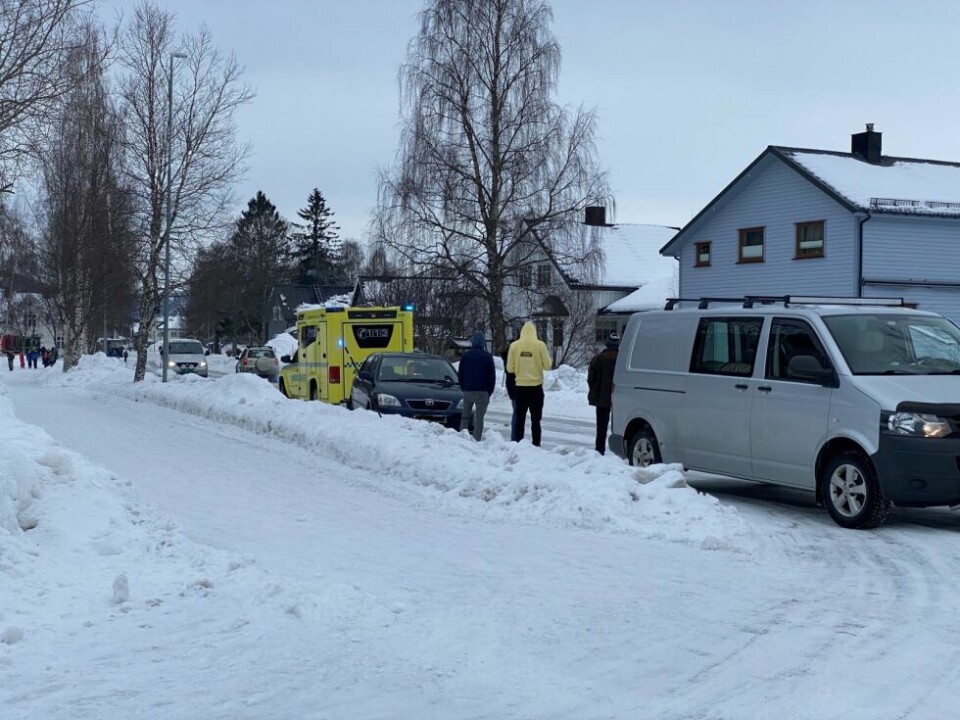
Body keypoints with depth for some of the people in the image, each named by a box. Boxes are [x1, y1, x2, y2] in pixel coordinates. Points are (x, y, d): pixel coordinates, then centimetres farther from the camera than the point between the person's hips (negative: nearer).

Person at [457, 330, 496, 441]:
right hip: (482, 392, -2)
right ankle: (476, 440, -7)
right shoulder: (488, 357, -4)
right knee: (479, 418, -2)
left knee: (465, 417, 12)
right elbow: (492, 376, 0)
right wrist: (489, 392, 10)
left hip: (467, 391, 3)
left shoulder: (465, 355, 3)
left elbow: (460, 374, 9)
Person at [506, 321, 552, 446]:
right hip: (536, 386, -1)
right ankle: (536, 445, 3)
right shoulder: (540, 345, -8)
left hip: (520, 387, 1)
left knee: (520, 419, 10)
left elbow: (509, 368, -1)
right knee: (535, 419, 5)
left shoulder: (514, 345, -4)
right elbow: (547, 365, -5)